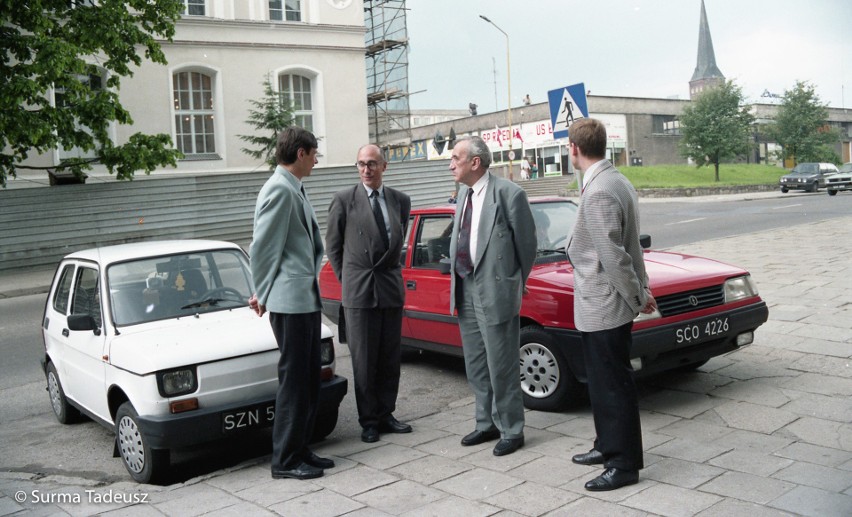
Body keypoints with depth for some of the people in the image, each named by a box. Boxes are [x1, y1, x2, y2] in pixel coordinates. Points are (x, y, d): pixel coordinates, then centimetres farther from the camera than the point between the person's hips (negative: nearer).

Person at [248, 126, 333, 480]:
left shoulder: (294, 189, 16)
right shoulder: (279, 189, -14)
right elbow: (262, 246, -14)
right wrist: (263, 294, -4)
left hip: (306, 298, 9)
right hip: (290, 300, -9)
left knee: (309, 378, 14)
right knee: (293, 378, -3)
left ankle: (300, 449, 24)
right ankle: (285, 461, 7)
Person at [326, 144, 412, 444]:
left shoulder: (400, 201, 8)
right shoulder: (344, 200, -3)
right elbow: (332, 245, 4)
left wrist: (390, 270, 12)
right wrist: (346, 280, 3)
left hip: (392, 289, 4)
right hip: (359, 292, -3)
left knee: (390, 359, 10)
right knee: (364, 360, 3)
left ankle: (385, 415, 21)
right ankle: (368, 421, 13)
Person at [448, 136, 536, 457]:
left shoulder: (508, 193, -13)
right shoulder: (463, 194, 11)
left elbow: (527, 243, -7)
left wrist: (515, 285, 1)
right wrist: (457, 277, 11)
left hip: (495, 292, -8)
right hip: (465, 291, 8)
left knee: (501, 367, 1)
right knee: (476, 366, 17)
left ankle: (511, 431, 16)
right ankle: (487, 424, 32)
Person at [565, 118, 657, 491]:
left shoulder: (599, 191, -22)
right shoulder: (615, 181, 11)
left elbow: (614, 255, -23)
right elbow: (627, 247, 13)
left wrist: (637, 296, -12)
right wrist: (640, 290, 15)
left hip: (603, 307, -10)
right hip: (599, 307, 10)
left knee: (614, 386, 1)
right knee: (604, 382, 21)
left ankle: (624, 464, 13)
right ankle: (608, 446, 35)